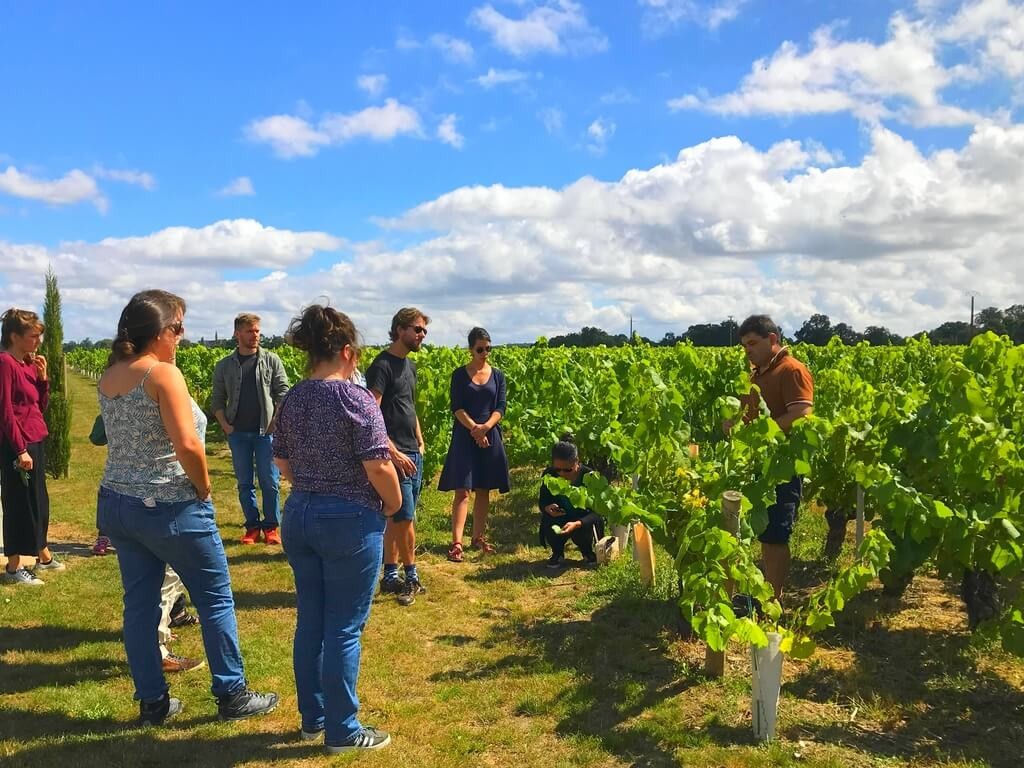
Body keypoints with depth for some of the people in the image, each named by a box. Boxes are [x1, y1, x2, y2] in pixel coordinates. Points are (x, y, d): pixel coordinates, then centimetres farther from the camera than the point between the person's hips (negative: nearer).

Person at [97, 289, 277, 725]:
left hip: (116, 504, 8)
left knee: (139, 603, 14)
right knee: (216, 600, 7)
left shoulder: (109, 376, 6)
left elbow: (123, 438, 11)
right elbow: (187, 446, -26)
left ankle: (152, 702, 26)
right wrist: (204, 490, -12)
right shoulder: (163, 373, -19)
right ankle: (232, 696, 18)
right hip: (168, 508, -8)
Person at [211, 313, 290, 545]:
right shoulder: (224, 366, 7)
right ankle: (252, 527, 18)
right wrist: (225, 425, -3)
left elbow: (282, 394, -1)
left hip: (266, 432, -2)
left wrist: (276, 423, -10)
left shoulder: (271, 361, 2)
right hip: (237, 433, 2)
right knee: (244, 483, 8)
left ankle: (271, 526, 13)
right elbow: (217, 400, 10)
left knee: (270, 482, 1)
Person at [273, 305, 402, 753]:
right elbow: (378, 467, -20)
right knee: (344, 628, 4)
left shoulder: (291, 399, 4)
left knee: (310, 620, 16)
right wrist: (393, 505, -3)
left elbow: (281, 463, 13)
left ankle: (312, 718, 30)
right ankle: (342, 730, 16)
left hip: (298, 516, 7)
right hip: (350, 521, -7)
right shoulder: (357, 399, -17)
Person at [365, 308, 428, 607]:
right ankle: (411, 578, 10)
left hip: (413, 454, 9)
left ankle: (390, 577, 20)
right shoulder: (382, 365, -13)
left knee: (397, 517, 12)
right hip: (396, 455, -9)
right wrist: (393, 452, -21)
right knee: (405, 517, -4)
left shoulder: (410, 366, 15)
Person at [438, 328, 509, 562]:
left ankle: (478, 537, 21)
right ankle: (456, 543, -11)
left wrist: (485, 427, -18)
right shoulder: (459, 374, -1)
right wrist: (474, 429, -20)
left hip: (490, 436, 3)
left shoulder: (497, 375, 6)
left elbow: (500, 407, -1)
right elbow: (456, 407, -8)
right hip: (465, 436, -3)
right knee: (463, 491, -8)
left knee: (483, 490, 10)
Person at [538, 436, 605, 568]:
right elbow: (542, 502, -1)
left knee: (580, 531, -34)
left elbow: (597, 512, -24)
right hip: (560, 517, 2)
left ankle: (587, 552, 5)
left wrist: (577, 524, -43)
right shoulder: (548, 475, -15)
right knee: (548, 522, -31)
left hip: (583, 520, -2)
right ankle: (557, 553, 1)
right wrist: (547, 508, -28)